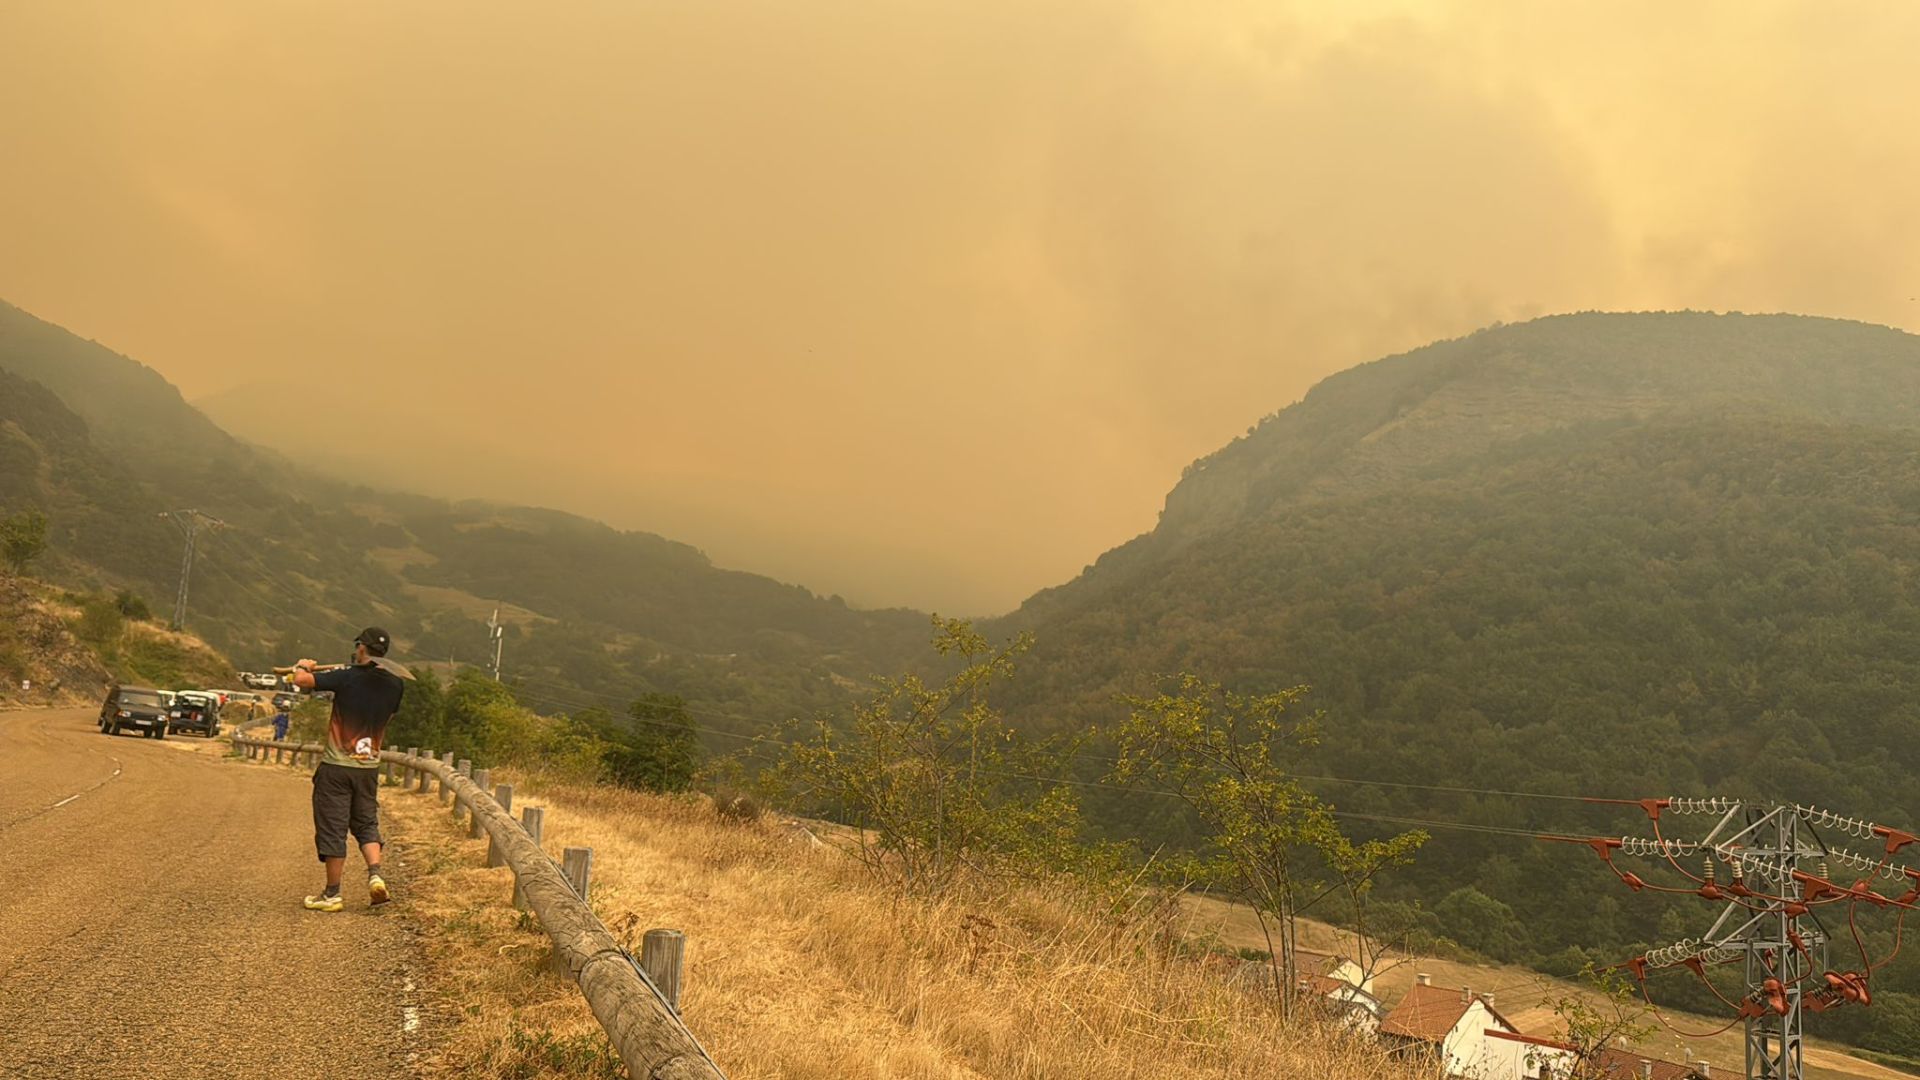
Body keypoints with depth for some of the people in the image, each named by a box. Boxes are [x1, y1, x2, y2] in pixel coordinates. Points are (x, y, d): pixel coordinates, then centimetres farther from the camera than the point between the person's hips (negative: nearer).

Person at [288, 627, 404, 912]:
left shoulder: (347, 678, -15)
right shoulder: (394, 684, 0)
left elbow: (301, 680, -19)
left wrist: (302, 667, 5)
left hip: (337, 766, -4)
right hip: (369, 767, 4)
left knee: (332, 829, 4)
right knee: (367, 824, 17)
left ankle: (332, 894, 10)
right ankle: (375, 875, -3)